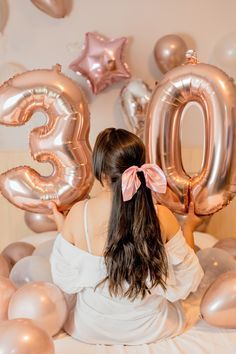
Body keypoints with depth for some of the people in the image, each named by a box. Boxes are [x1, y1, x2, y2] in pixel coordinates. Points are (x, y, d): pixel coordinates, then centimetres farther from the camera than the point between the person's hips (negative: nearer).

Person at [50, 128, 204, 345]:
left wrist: (61, 227, 1)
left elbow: (65, 281, -11)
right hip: (151, 330, 0)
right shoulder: (162, 217, -24)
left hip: (92, 331, 0)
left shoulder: (77, 215, -24)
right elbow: (187, 278, -11)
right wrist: (189, 227, 2)